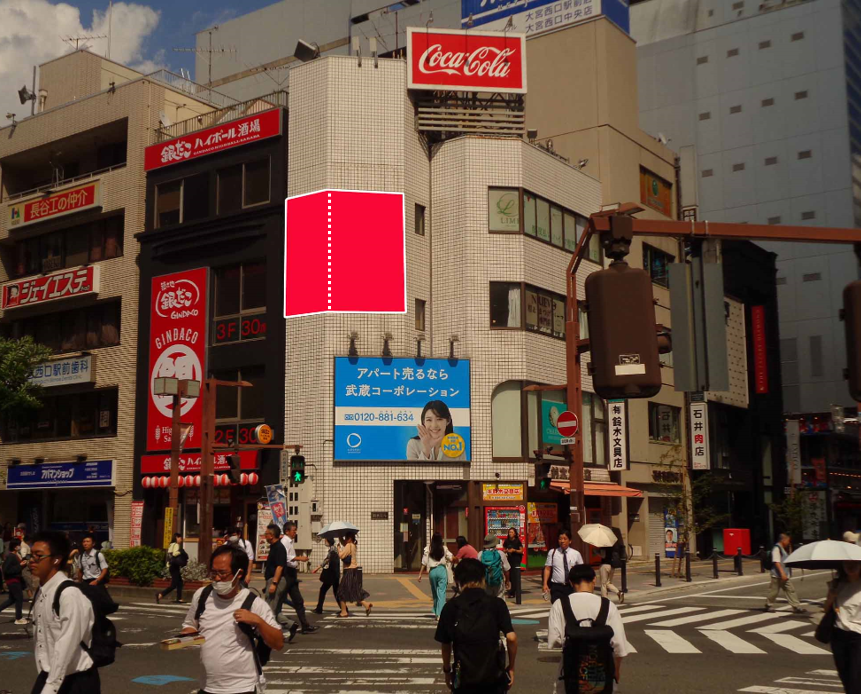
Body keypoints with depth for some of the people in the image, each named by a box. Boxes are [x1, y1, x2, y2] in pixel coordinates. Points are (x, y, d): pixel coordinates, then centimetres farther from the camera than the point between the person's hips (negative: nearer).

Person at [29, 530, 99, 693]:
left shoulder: (69, 595, -21)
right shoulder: (40, 592, 4)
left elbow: (66, 648, -22)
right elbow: (41, 640, 9)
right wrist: (44, 680, 9)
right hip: (47, 676, 7)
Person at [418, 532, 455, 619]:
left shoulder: (428, 549, -2)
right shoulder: (444, 548, -1)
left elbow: (424, 562, -3)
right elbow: (451, 559, 2)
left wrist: (420, 574, 1)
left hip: (432, 571, 1)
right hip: (442, 570, -1)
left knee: (434, 592, 18)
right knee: (441, 592, -3)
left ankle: (436, 611, 28)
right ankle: (440, 613, -13)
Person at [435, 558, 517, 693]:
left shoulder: (451, 607, -1)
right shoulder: (497, 604, -4)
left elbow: (445, 644, 4)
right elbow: (511, 638, -11)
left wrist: (447, 670, 19)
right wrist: (511, 667, 2)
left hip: (464, 677, 0)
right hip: (494, 675, 0)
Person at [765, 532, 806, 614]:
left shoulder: (783, 549, 16)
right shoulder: (777, 549, -15)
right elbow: (777, 562, -23)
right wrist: (782, 573, -28)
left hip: (785, 575, 9)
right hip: (778, 575, -9)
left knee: (791, 590, 3)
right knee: (774, 591, 3)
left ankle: (796, 607, 2)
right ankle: (769, 605, 18)